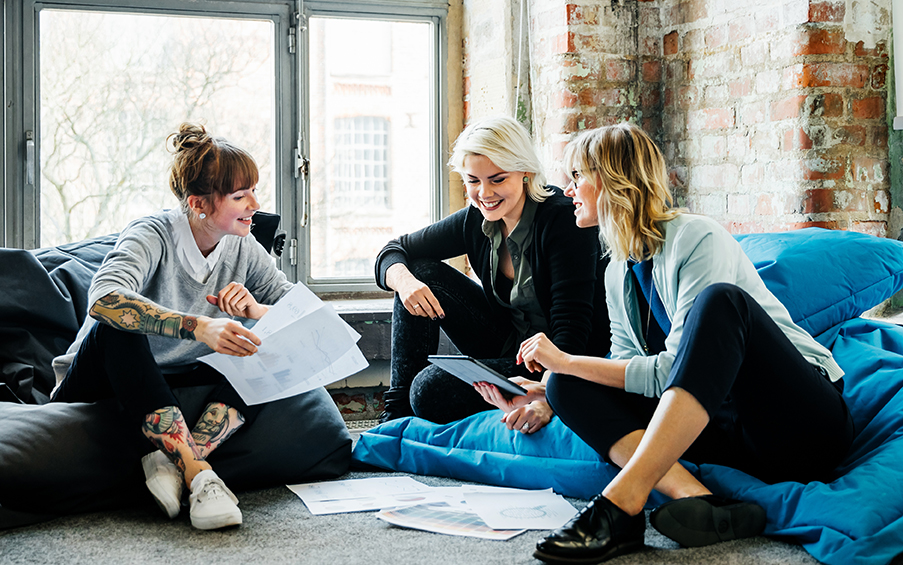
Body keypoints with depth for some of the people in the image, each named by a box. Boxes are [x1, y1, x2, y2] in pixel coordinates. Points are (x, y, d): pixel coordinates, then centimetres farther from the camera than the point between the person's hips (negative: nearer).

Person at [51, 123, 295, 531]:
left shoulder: (244, 249, -3)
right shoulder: (153, 235, -19)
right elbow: (103, 297, -40)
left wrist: (255, 310, -28)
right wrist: (196, 326, -51)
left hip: (177, 384, 4)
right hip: (103, 384, -4)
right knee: (116, 327, -36)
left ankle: (173, 460, -33)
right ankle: (197, 473, -42)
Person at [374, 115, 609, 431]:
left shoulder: (563, 220, -22)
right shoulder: (477, 220, -2)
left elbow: (572, 326, -30)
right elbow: (394, 251, 4)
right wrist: (404, 280, -21)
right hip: (506, 346, 7)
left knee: (432, 389, -27)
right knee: (421, 272, -7)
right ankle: (397, 410, -1)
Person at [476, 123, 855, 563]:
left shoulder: (699, 239, -12)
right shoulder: (618, 274, 11)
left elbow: (674, 371, -19)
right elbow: (630, 375, 11)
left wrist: (568, 361, -16)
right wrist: (539, 393, -1)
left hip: (804, 425, -6)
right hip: (728, 434, 6)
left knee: (720, 299, -33)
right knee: (568, 385, -9)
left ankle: (622, 502, -39)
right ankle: (695, 499, -32)